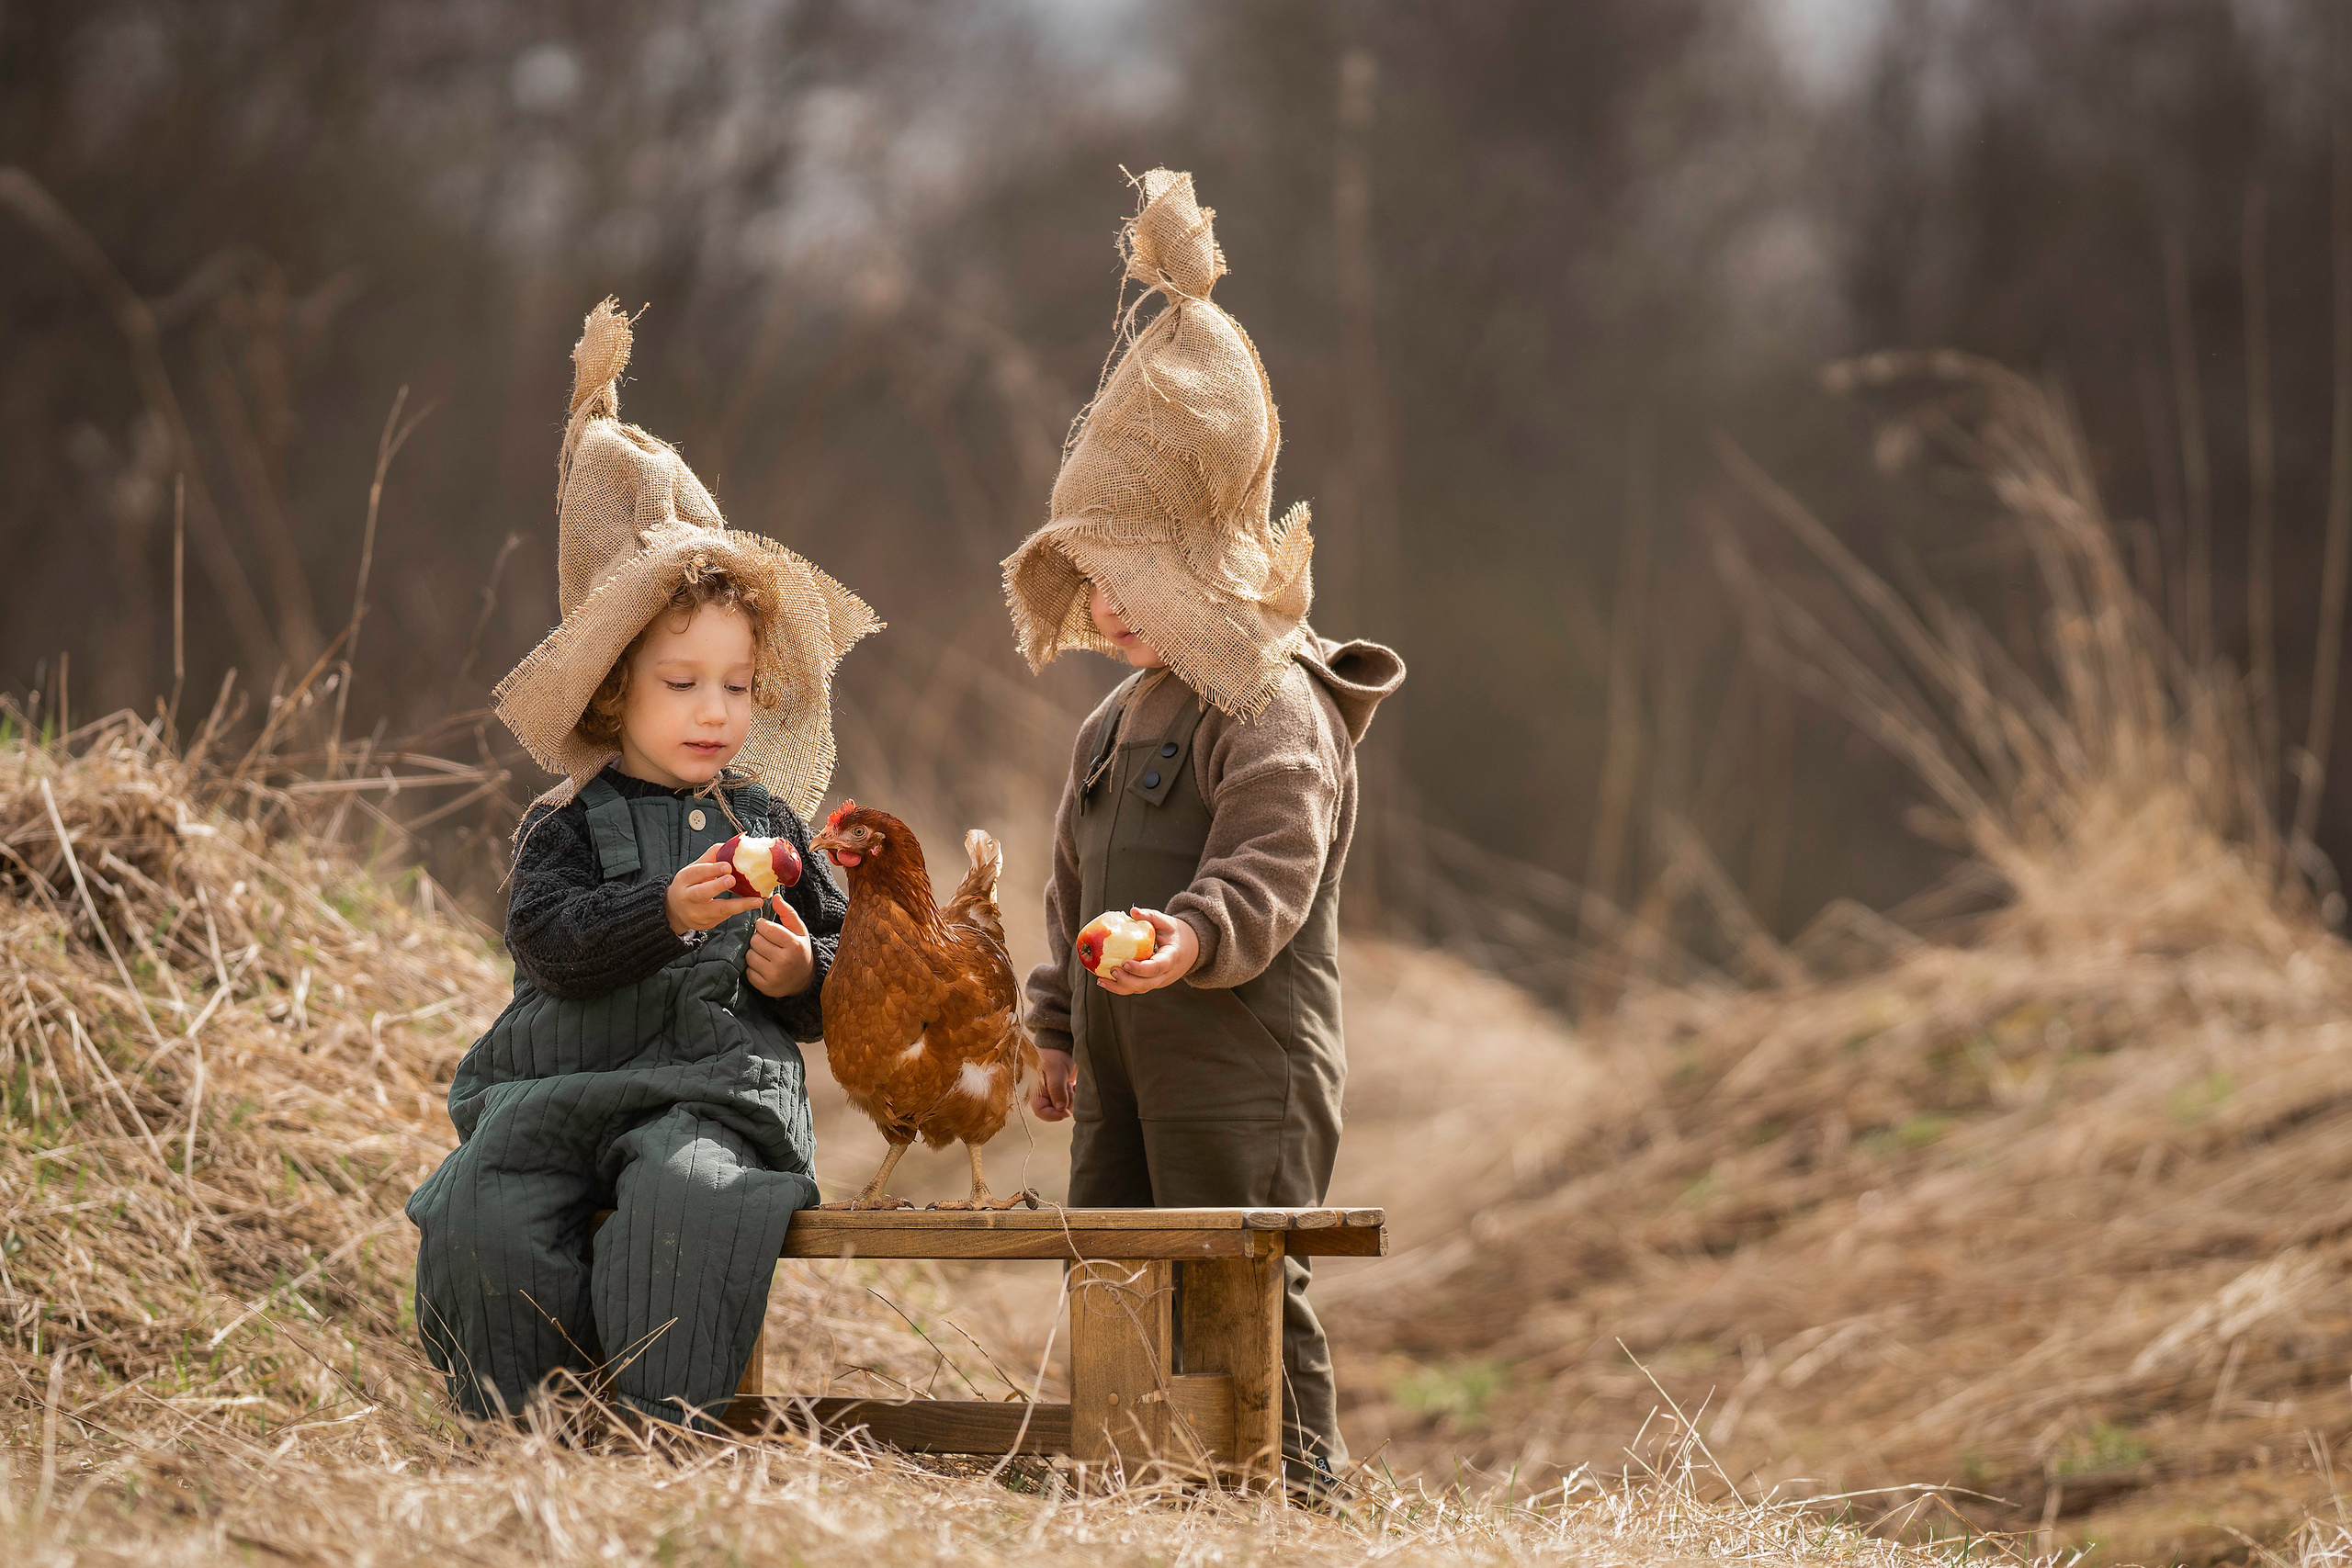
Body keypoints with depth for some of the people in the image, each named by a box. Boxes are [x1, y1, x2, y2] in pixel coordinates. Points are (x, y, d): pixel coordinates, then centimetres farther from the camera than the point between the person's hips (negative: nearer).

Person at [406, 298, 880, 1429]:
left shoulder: (768, 826, 15)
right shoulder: (571, 825, 7)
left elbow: (844, 954, 20)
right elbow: (551, 940, -11)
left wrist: (801, 971, -4)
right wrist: (668, 912, -25)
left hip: (715, 1088, 0)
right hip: (562, 1082, 0)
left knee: (682, 1194, -34)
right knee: (488, 1215, -26)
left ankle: (669, 1421, -28)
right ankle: (517, 1417, -10)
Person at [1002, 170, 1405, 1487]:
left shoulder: (1274, 710, -12)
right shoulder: (1121, 718, 18)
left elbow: (1272, 874, -23)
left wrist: (1195, 938, -41)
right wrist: (1063, 1024, 26)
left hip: (1244, 1066, -9)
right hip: (1129, 1066, 9)